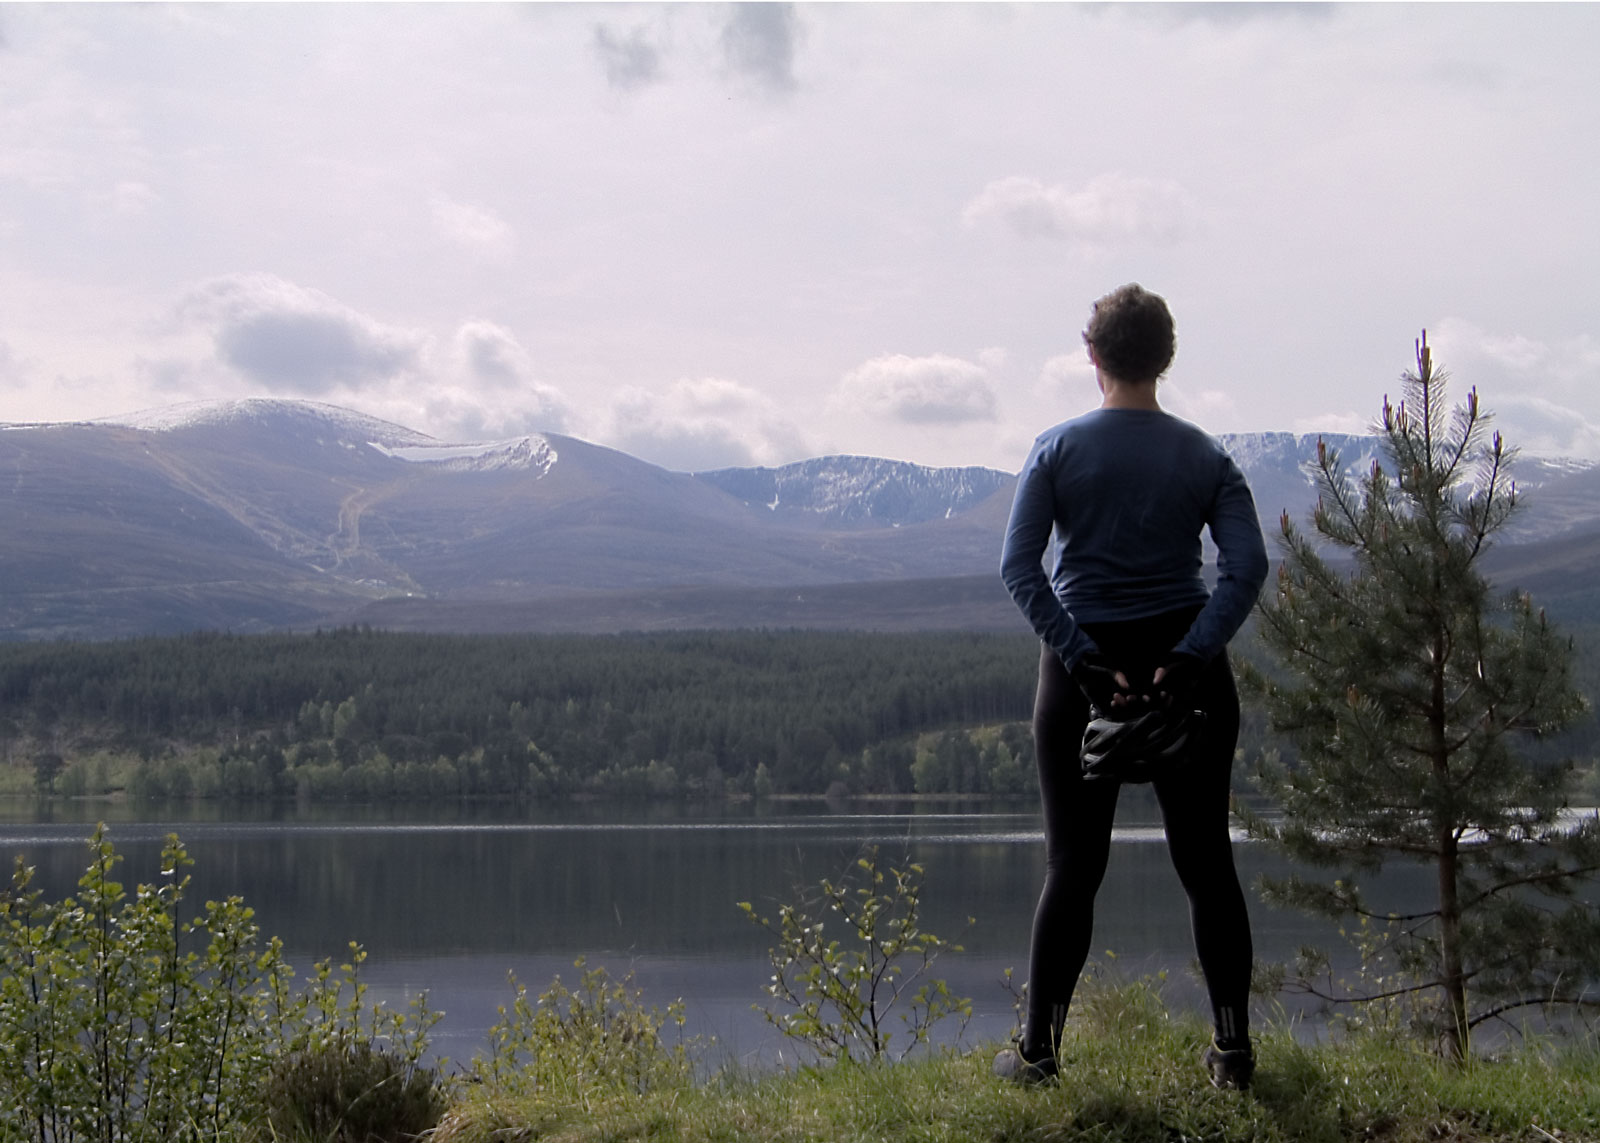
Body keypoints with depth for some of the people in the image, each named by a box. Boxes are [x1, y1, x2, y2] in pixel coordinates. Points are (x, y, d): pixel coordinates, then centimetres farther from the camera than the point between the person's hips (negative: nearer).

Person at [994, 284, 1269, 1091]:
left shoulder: (1058, 450, -1)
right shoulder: (1205, 458, 3)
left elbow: (1019, 569, -12)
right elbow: (1247, 566, -11)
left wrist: (1082, 660, -14)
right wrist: (1190, 656, -16)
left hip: (1083, 670, -1)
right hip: (1188, 673, 1)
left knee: (1072, 867, 5)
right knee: (1206, 861, 8)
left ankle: (1038, 1049, 9)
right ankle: (1233, 1050, 11)